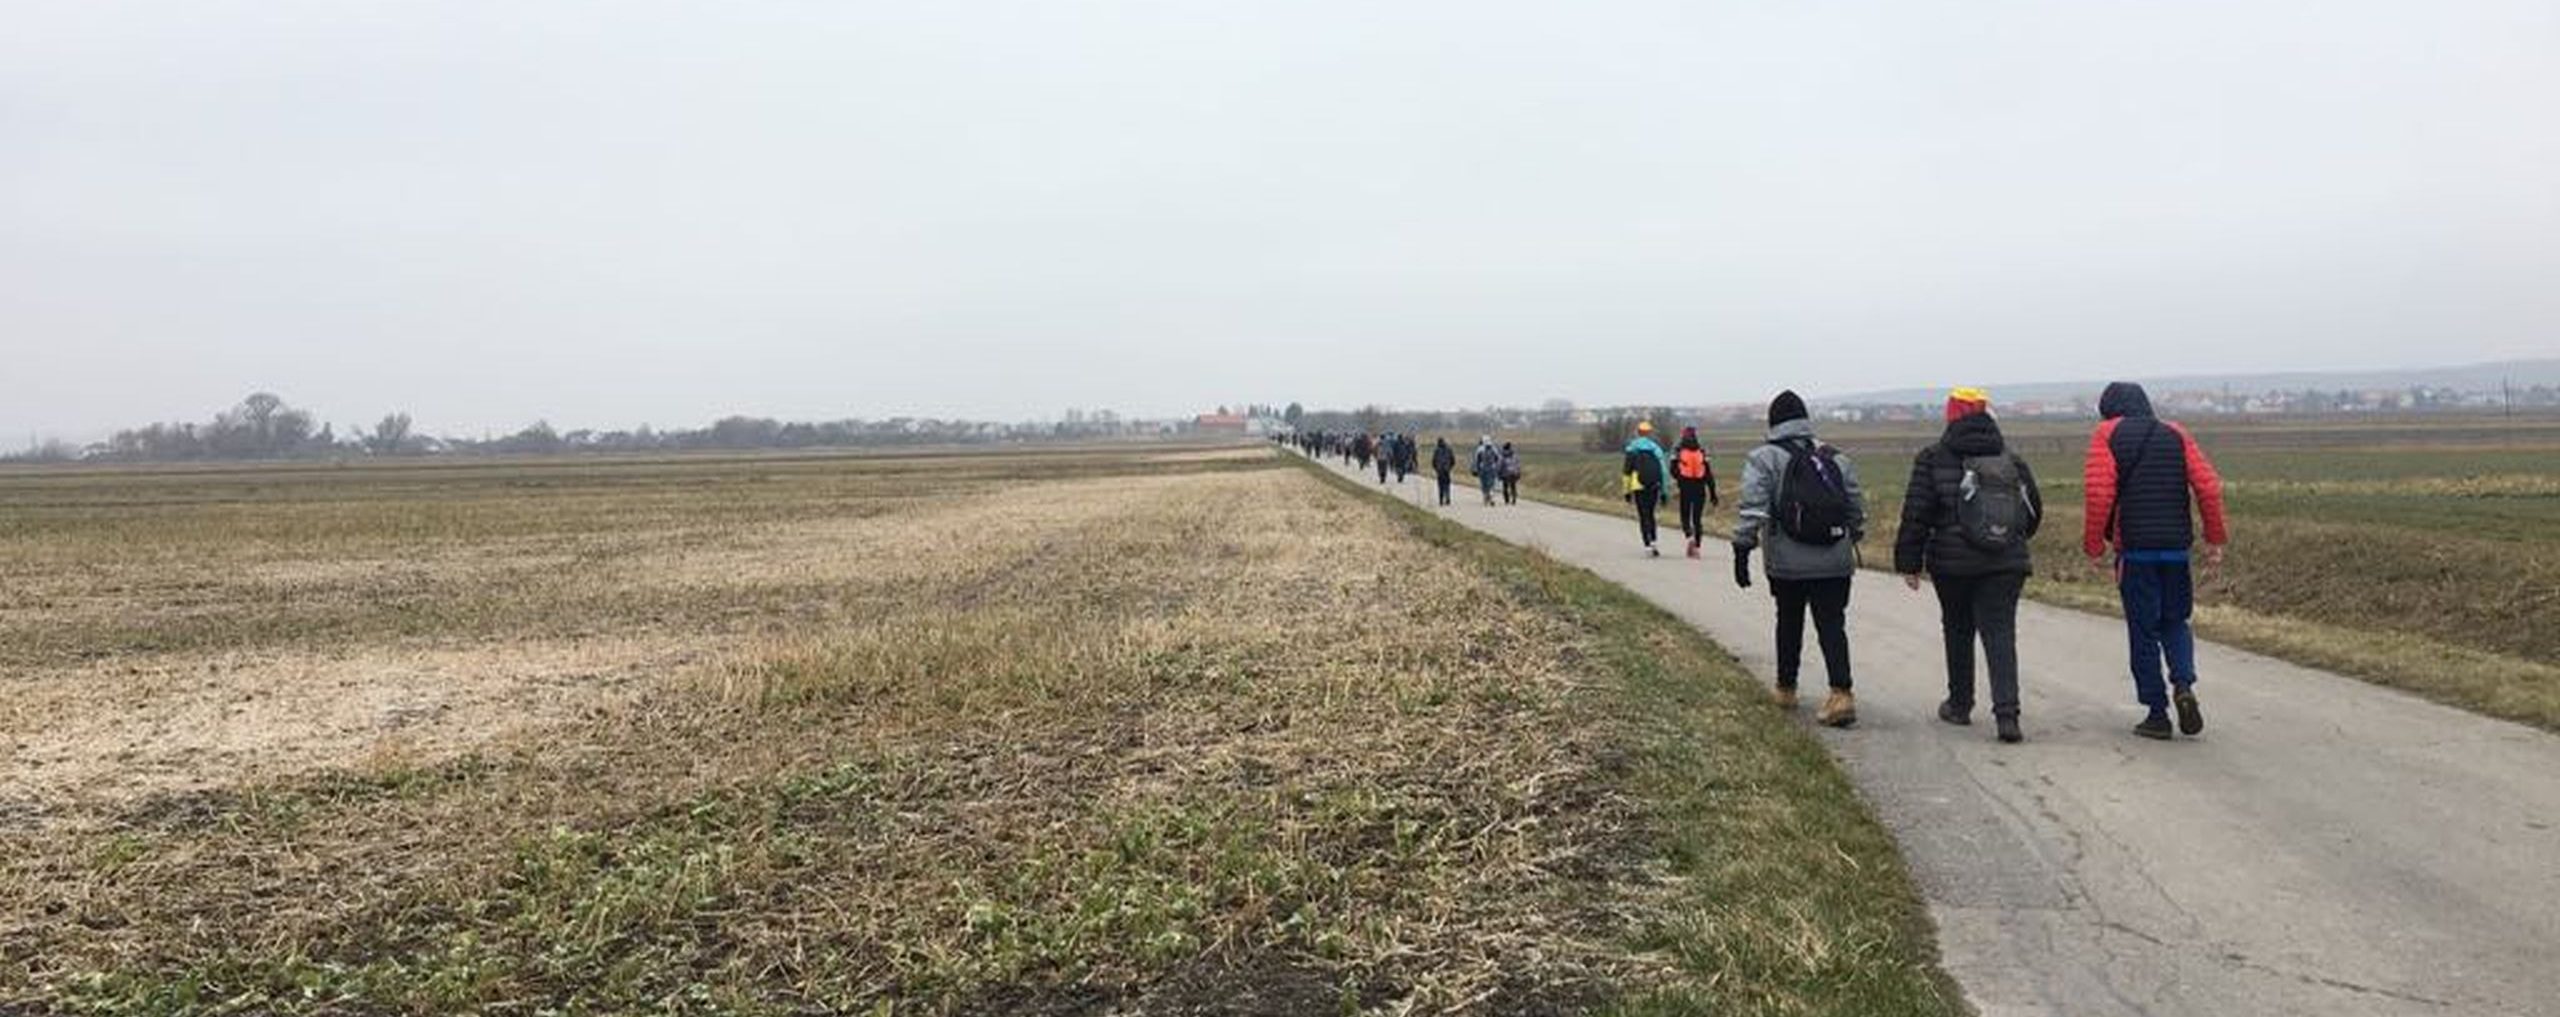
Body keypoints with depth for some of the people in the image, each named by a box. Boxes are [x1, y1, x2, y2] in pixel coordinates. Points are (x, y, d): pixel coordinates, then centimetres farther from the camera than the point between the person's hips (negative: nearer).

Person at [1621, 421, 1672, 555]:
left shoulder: (1631, 449, 0)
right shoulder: (1656, 448, 4)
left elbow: (1626, 471, -3)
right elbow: (1663, 470, 2)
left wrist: (1627, 491, 3)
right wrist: (1664, 491, 6)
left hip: (1638, 487, -2)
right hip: (1654, 487, 2)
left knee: (1643, 516, 0)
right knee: (1650, 514, 18)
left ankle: (1648, 545, -12)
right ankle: (1653, 541, 9)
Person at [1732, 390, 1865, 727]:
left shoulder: (1764, 459, -3)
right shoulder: (1836, 458, 10)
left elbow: (1752, 510, -14)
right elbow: (1857, 511, 14)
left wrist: (1742, 551, -12)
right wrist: (1851, 542, 28)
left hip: (1787, 564, -2)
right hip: (1835, 563, 2)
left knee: (1789, 623, 15)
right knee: (1832, 625, 2)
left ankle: (1786, 689, 27)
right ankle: (1842, 693, -13)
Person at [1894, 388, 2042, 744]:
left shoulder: (1933, 460, -4)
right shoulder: (2012, 460, 7)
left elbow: (1916, 514, -7)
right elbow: (2034, 509, 14)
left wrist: (1909, 563, -2)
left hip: (1953, 564, -2)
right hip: (2006, 564, 2)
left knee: (1958, 632, 14)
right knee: (2000, 634, 0)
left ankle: (1959, 704, 26)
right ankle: (2006, 712, -13)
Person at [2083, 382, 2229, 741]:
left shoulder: (2107, 435, 1)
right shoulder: (2175, 435, 11)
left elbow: (2098, 493, -11)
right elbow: (2209, 486, 3)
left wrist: (2094, 546, -6)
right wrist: (2215, 540, 7)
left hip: (2134, 548, -3)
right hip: (2176, 548, 3)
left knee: (2143, 630, 3)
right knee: (2175, 621, 18)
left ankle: (2157, 713, 5)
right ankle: (2184, 684, -4)